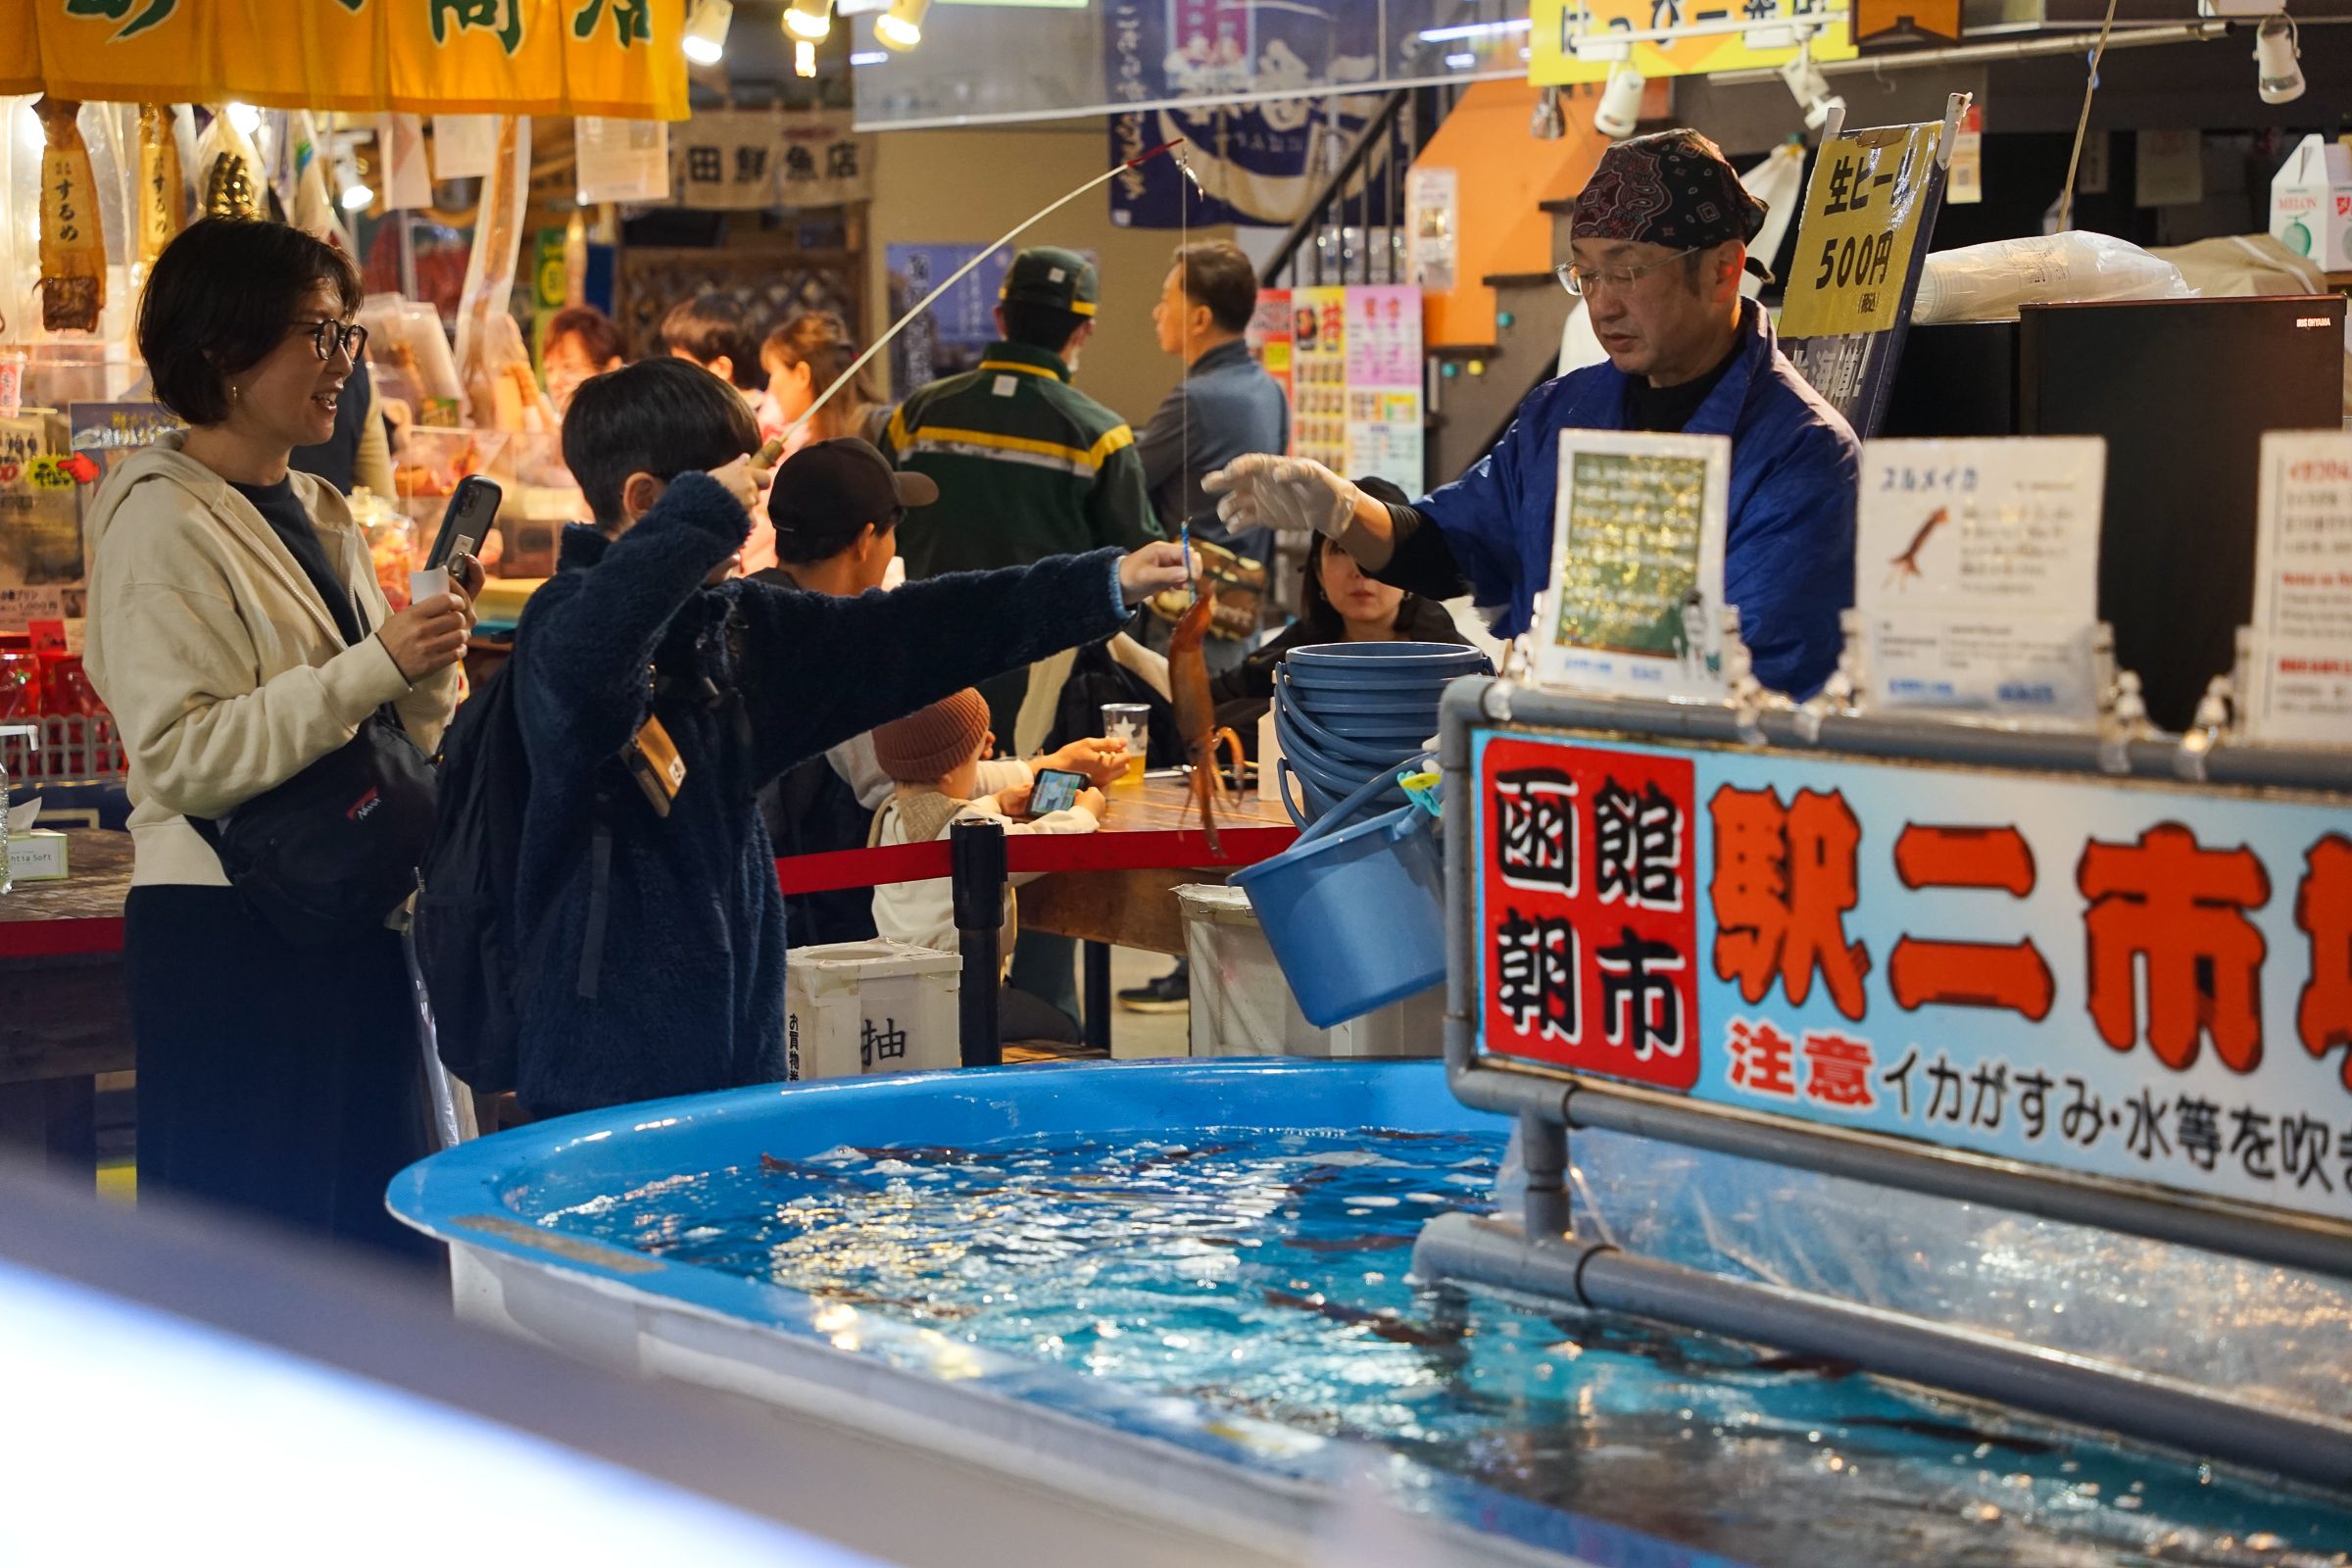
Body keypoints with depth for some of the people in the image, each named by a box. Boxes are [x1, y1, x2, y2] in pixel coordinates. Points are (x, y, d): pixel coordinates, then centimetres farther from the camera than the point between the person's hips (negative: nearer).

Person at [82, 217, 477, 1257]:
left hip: (351, 927, 8)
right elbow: (179, 757, -20)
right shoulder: (163, 526, -10)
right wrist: (376, 665, -22)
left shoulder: (321, 517, 16)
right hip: (229, 938, -8)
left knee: (375, 1234, 8)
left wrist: (432, 656, 1)